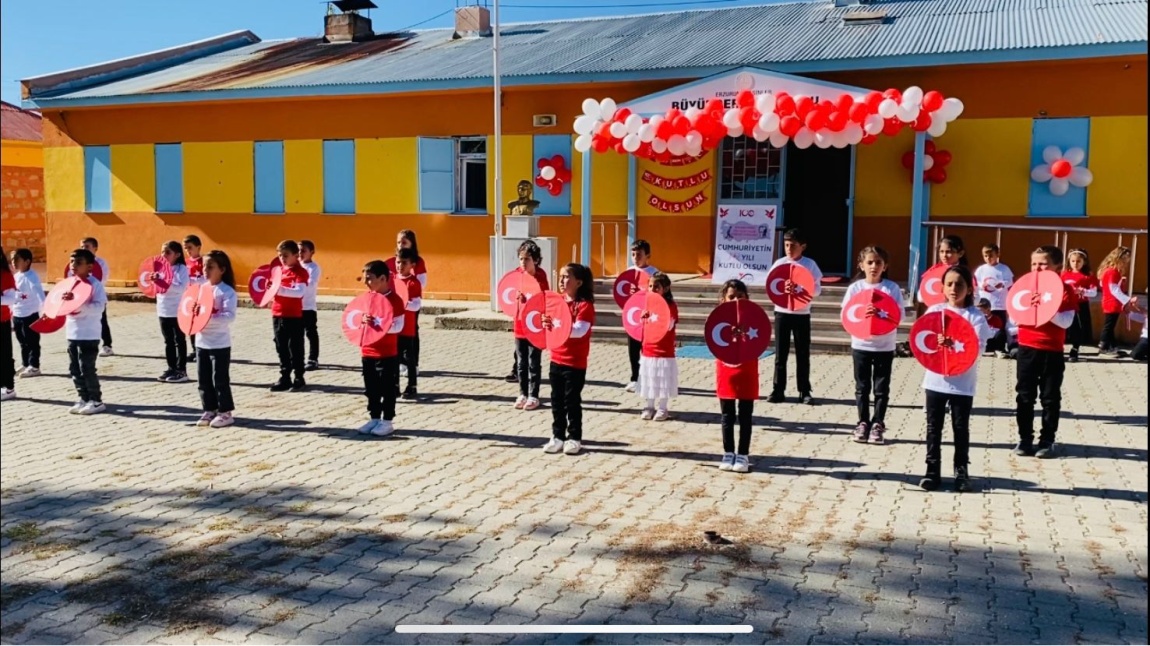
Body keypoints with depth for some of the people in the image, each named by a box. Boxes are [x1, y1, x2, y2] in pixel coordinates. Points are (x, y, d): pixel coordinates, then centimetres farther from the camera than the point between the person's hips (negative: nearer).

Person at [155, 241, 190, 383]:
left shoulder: (182, 269, -10)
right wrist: (155, 280, -7)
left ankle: (181, 371, 6)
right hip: (163, 311, 7)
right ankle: (172, 368, 20)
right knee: (168, 342, 12)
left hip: (177, 311, -7)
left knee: (179, 341, 1)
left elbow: (181, 287, -23)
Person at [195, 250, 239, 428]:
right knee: (204, 380, 12)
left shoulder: (227, 291, -13)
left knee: (220, 379, 0)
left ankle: (225, 412, 10)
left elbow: (230, 316, -23)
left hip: (220, 345, -7)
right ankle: (210, 410, 23)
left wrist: (210, 318, -32)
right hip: (202, 343, 7)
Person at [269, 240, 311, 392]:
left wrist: (279, 289, -33)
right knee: (281, 348, 12)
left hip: (294, 316, -7)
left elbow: (299, 292, -25)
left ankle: (299, 379, 10)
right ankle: (285, 378, 20)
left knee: (295, 348, 1)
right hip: (278, 315, 7)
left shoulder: (301, 272, -10)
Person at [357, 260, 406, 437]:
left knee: (387, 388, 2)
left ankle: (387, 421, 10)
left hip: (387, 353, -6)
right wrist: (362, 320, -12)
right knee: (371, 388, 13)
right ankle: (374, 418, 23)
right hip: (367, 352, 6)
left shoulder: (395, 300, -12)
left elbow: (397, 326, -16)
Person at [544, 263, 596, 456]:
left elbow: (579, 330, -25)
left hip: (575, 363, -7)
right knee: (556, 401, 11)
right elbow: (552, 326, 12)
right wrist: (547, 324, -12)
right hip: (556, 359, 7)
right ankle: (558, 436, 20)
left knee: (572, 402, 2)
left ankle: (574, 438, 12)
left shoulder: (585, 305, -13)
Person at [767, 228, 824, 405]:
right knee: (780, 353, 4)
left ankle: (804, 392, 14)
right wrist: (782, 289, -20)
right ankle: (778, 390, 11)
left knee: (803, 354, 5)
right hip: (782, 312, 1)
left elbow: (817, 289, -5)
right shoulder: (779, 263, 1)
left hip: (802, 314, -1)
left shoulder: (810, 264, -2)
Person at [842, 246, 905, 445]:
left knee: (881, 388, 5)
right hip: (861, 344, 1)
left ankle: (877, 425, 14)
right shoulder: (855, 288, -1)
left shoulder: (892, 288, -3)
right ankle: (863, 423, 18)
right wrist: (861, 315, -22)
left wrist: (881, 314, -24)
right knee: (862, 387, 8)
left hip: (884, 346, -1)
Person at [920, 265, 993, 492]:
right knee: (933, 427, 6)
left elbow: (978, 348, -10)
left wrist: (955, 346, -24)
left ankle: (961, 471, 18)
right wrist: (935, 342, -21)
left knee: (961, 428, 6)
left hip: (963, 383, -2)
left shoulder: (975, 316, -2)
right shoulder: (934, 311, 4)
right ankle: (933, 470, 14)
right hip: (936, 379, 2)